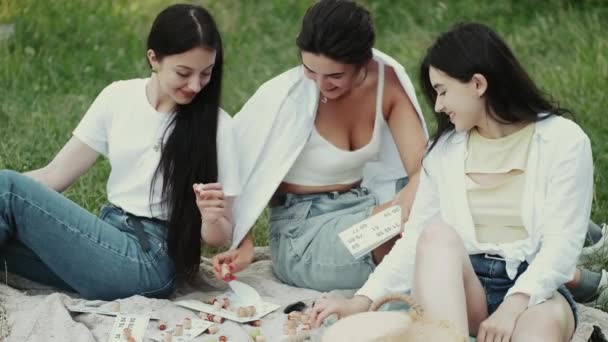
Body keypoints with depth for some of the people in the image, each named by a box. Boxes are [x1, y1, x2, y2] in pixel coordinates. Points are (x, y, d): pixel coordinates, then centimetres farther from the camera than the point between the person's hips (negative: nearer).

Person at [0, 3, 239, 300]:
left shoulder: (216, 125, -6)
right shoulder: (118, 98, 4)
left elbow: (219, 237, -2)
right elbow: (55, 175, 6)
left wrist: (212, 219, -25)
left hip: (148, 260, -5)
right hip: (108, 239, 5)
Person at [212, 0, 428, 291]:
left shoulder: (387, 80, -8)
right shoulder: (285, 96, -19)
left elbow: (421, 166, -13)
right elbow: (238, 172, -13)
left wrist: (403, 204, -35)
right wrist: (243, 242, -27)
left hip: (364, 212, 5)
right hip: (302, 229, -5)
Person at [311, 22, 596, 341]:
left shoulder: (562, 140, -2)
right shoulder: (445, 148, 10)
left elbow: (562, 243, -10)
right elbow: (416, 239, 7)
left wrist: (512, 306, -25)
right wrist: (362, 301, -6)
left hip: (533, 289, -2)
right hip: (460, 287, 2)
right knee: (437, 233, -31)